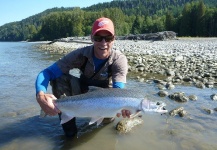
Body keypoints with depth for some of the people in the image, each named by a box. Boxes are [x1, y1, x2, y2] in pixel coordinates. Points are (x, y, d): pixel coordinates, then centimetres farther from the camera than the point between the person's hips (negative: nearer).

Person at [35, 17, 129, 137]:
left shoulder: (119, 59, -25)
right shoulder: (80, 54, -25)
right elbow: (47, 73, -29)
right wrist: (41, 96, -50)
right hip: (82, 91, 0)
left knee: (108, 117, -31)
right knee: (58, 78, -26)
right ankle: (69, 129, -13)